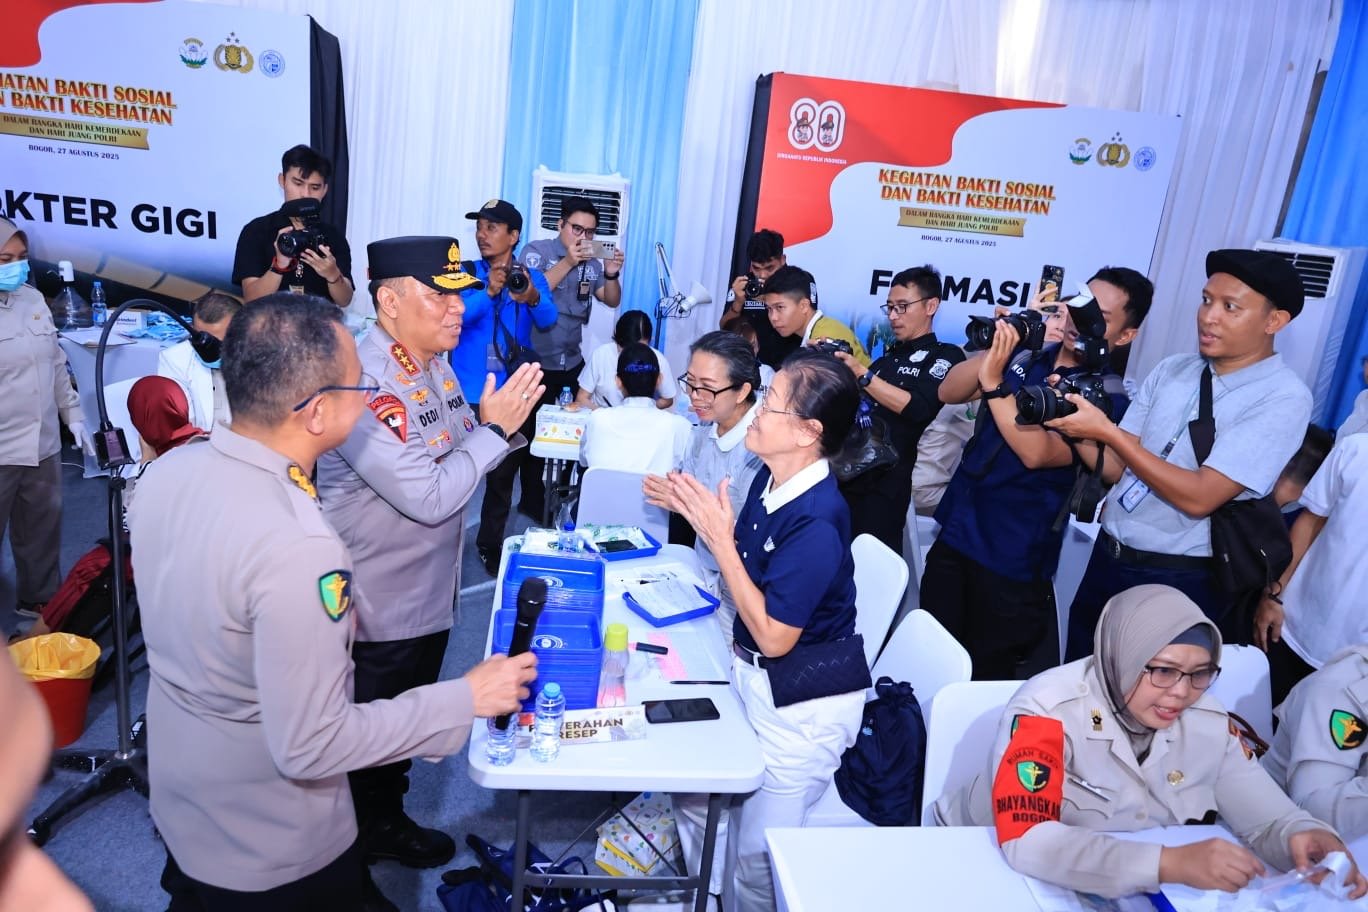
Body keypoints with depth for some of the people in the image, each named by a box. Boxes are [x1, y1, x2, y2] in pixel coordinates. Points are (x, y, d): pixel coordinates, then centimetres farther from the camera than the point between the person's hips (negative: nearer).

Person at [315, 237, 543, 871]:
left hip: (431, 591, 8)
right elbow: (429, 498, -30)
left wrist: (506, 422, -9)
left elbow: (461, 457, 9)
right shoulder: (363, 382, -29)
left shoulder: (434, 363, 0)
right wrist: (494, 428, -22)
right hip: (379, 611, -8)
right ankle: (359, 845, 40)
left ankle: (387, 820, 48)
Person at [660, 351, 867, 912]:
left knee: (757, 855, 10)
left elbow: (773, 636, -25)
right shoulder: (771, 478, -6)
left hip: (802, 703, -8)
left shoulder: (817, 523, -30)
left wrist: (719, 539, -26)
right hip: (750, 673, 8)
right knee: (694, 799, 22)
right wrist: (704, 516, -3)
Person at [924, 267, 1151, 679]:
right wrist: (992, 349, -18)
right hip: (954, 533, 5)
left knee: (986, 676, 8)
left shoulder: (1108, 397, -11)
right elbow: (948, 393, -2)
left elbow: (1037, 453, -23)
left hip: (1013, 560, -5)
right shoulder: (1023, 355, 5)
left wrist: (993, 379, -27)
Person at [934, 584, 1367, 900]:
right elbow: (1024, 840, -32)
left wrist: (1304, 836, -24)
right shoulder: (1048, 710, -24)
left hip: (1132, 894, 5)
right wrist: (1170, 863, -38)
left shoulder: (1209, 721, -6)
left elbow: (1272, 819, -2)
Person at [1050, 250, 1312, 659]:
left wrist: (1106, 431, -24)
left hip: (1179, 583, -5)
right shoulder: (1170, 370, 4)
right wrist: (1078, 428, -15)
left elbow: (1199, 497, -23)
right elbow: (1117, 468, 3)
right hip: (1106, 558, 6)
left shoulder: (1284, 399, -14)